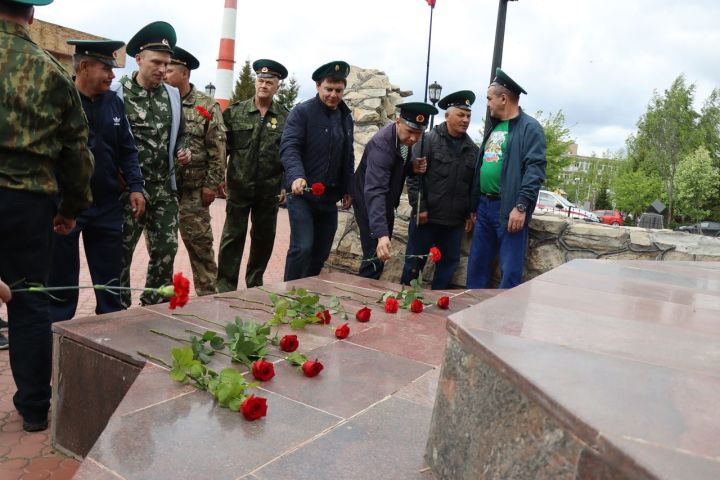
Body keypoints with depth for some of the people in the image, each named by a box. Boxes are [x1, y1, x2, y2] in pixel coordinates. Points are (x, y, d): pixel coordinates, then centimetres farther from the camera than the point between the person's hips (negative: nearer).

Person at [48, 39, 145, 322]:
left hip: (107, 205, 4)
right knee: (61, 282, 9)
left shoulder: (114, 102, 6)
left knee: (110, 281, 11)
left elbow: (127, 150, 11)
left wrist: (135, 186, 0)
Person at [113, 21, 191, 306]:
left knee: (166, 250, 5)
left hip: (164, 188, 4)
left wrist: (183, 152, -1)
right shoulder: (117, 92, -6)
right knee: (121, 253, 4)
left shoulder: (172, 95, 8)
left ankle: (154, 308, 22)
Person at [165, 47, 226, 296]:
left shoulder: (208, 106, -1)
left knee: (200, 243, 2)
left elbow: (218, 150, -4)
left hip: (194, 189, -3)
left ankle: (207, 294, 14)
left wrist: (211, 184, -9)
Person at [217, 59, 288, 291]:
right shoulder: (235, 112, 2)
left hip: (269, 190, 1)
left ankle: (254, 282, 28)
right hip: (239, 186, -1)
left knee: (264, 238, 11)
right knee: (233, 236, 3)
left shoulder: (285, 117, 2)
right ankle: (225, 285, 12)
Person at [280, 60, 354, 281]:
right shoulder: (302, 112, -7)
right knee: (302, 247, -14)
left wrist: (347, 190, 14)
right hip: (302, 193, -6)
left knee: (321, 252, 10)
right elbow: (289, 147, -19)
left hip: (330, 196, 6)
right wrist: (296, 176, -37)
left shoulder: (346, 117, 12)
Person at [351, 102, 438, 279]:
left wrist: (413, 167, -13)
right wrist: (381, 234, -53)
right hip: (369, 203, -8)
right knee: (375, 257, -12)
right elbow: (374, 191, -42)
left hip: (387, 202, 8)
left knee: (382, 255, 15)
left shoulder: (406, 138, -6)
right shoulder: (382, 144, -31)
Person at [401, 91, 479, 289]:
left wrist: (471, 213, 8)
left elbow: (474, 184, 13)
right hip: (426, 216, -4)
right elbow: (414, 176, -9)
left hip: (456, 220, 5)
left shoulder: (472, 149, 10)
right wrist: (419, 207, -13)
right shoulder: (428, 140, -4)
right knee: (415, 261, 5)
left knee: (449, 263, 10)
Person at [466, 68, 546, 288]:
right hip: (484, 206, 8)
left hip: (509, 209, -8)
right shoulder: (493, 127, 19)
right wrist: (474, 206, 18)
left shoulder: (529, 127, -6)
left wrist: (521, 206, -22)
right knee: (477, 267, 13)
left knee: (510, 272, -2)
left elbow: (535, 169, -15)